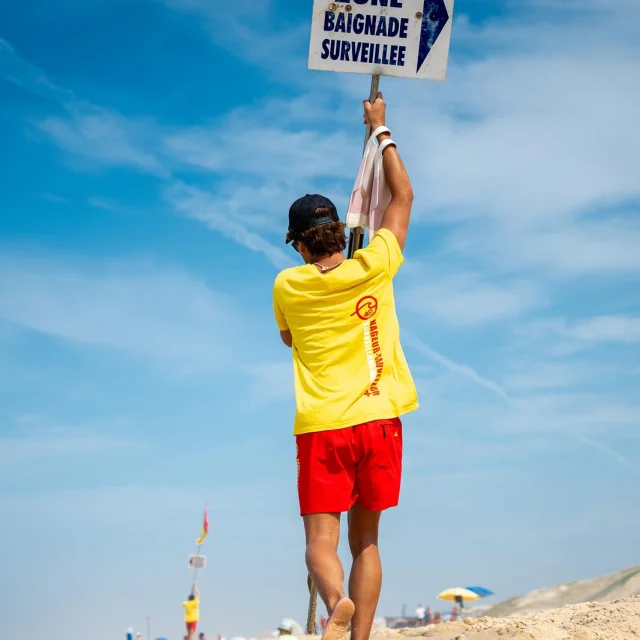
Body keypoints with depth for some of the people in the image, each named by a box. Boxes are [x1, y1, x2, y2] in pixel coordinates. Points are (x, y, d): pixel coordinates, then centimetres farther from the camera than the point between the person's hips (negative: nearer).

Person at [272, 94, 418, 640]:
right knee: (366, 541, 10)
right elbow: (404, 195, 12)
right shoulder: (373, 268, -1)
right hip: (379, 419, 1)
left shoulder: (287, 287, 0)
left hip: (321, 427, -1)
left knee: (321, 540, -4)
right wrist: (381, 128, 21)